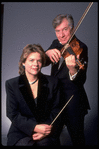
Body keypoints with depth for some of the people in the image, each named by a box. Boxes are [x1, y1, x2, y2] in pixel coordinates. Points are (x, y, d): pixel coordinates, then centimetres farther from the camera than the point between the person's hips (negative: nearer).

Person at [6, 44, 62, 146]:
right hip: (21, 132, -1)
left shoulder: (52, 83, 6)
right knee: (24, 143, -30)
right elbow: (12, 114, -4)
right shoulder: (11, 84, 2)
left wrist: (46, 131, -13)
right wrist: (35, 127, -17)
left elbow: (56, 111, 5)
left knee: (44, 143, -29)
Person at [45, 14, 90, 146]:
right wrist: (47, 53, -28)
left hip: (72, 100, -6)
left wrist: (73, 70, -50)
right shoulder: (56, 44, 5)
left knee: (77, 137, 6)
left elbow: (82, 80, -27)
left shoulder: (80, 48, -17)